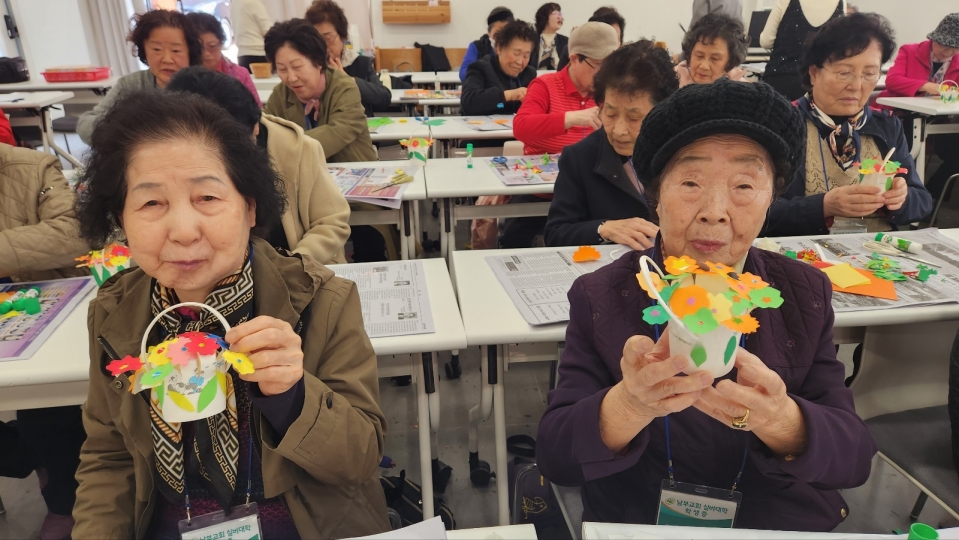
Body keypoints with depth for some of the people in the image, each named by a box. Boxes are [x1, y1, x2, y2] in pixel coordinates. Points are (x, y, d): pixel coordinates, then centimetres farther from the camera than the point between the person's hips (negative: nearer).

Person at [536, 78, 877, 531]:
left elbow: (855, 459, -7)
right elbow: (553, 458, -14)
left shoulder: (805, 294, -3)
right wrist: (629, 405, -33)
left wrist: (778, 419, -28)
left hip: (791, 525, 2)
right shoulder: (599, 298, -10)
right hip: (637, 524, -1)